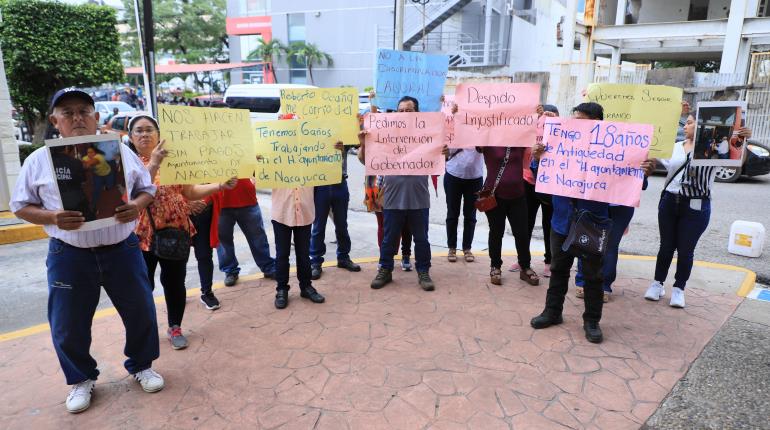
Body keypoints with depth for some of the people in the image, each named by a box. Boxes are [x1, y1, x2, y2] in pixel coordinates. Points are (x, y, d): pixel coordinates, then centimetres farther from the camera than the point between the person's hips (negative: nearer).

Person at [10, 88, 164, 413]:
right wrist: (52, 218, -17)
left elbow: (147, 189, 8)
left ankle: (141, 365, 35)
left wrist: (137, 206, -15)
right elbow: (21, 206, 3)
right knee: (68, 326, 10)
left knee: (140, 312, 11)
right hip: (69, 256, 0)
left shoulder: (122, 153, 3)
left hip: (122, 250, 1)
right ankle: (81, 380, 35)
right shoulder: (38, 161, 0)